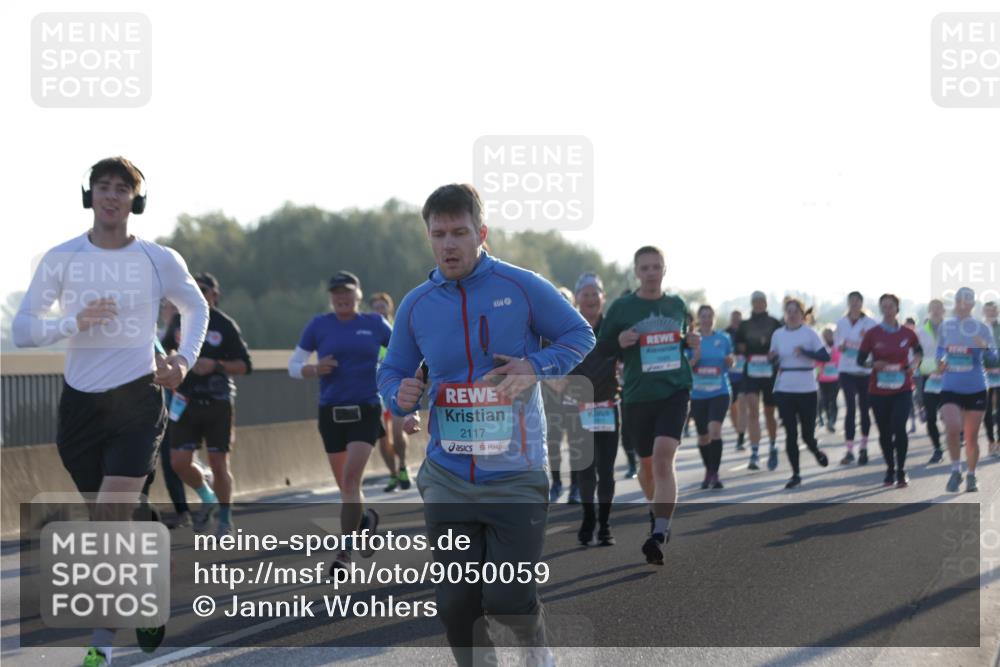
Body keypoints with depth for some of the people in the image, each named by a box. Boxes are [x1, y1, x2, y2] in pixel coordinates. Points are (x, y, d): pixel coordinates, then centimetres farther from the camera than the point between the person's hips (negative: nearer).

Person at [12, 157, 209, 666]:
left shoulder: (160, 260, -1)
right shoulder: (61, 259, -2)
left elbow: (196, 307, 18)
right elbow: (22, 329, -3)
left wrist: (185, 360, 3)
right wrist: (74, 322, -20)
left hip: (138, 400, -2)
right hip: (80, 403, 2)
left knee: (110, 520, -14)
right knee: (105, 520, 9)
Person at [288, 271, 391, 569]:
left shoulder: (374, 324, 2)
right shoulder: (319, 325, 3)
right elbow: (293, 365, 6)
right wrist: (314, 369, -14)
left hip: (365, 411, -2)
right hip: (331, 412, 2)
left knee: (351, 479, -17)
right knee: (344, 485, 11)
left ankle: (345, 551, -14)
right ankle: (366, 518, 43)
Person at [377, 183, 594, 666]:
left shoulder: (521, 287, -6)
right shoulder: (416, 304, 4)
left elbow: (580, 335, 4)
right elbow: (392, 371, 14)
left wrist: (537, 366, -14)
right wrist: (399, 395, -10)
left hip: (516, 476, -3)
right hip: (447, 478, 3)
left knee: (508, 599, -8)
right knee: (456, 604, 4)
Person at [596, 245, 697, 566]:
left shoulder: (677, 305, 8)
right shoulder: (621, 307, 0)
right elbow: (600, 347, 5)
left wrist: (690, 342, 2)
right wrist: (619, 342, -16)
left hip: (674, 391, 0)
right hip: (637, 395, 0)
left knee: (663, 457, -18)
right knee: (646, 462, 13)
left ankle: (659, 534, -22)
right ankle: (655, 510, 44)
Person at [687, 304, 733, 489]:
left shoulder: (723, 338, 4)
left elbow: (730, 363, 15)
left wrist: (730, 360, -7)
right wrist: (695, 359, -17)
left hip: (720, 392, -1)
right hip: (698, 394, 1)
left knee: (715, 429, -20)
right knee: (703, 437, 9)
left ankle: (715, 474, -18)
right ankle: (708, 471, 30)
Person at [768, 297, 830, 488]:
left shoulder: (810, 333, -3)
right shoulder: (778, 334, 6)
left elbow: (825, 356, -10)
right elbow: (774, 359, 15)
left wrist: (805, 351, -23)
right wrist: (771, 357, -9)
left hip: (807, 389, -2)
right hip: (784, 390, 2)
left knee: (807, 435, 2)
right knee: (791, 434, 0)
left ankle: (816, 451, 36)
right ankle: (795, 474, 7)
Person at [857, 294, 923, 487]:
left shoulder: (907, 334, 2)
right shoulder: (872, 334, -1)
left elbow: (918, 351, 20)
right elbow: (860, 360, 2)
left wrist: (915, 362, 0)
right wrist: (874, 364, -18)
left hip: (903, 389, -1)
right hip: (878, 390, 1)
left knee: (899, 426, -17)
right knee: (884, 432, 7)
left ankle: (901, 471, -5)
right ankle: (890, 470, 23)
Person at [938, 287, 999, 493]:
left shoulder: (981, 329, -3)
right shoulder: (946, 326, 4)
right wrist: (941, 362, -1)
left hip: (975, 389, -1)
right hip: (950, 388, 1)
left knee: (971, 437, 6)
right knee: (952, 429, -20)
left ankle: (971, 476, 25)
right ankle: (956, 470, 0)